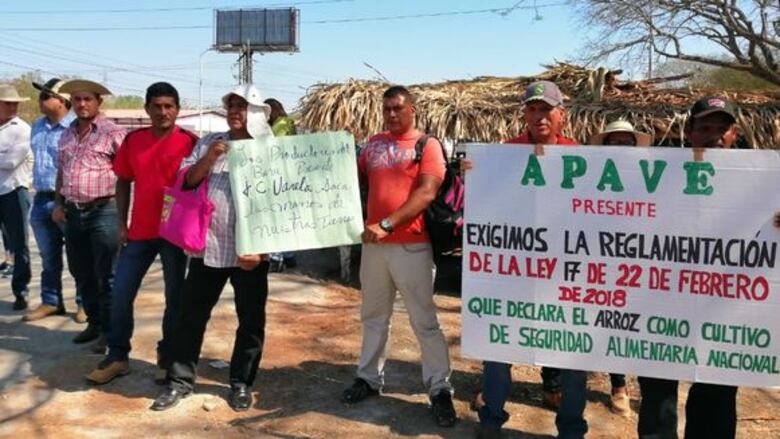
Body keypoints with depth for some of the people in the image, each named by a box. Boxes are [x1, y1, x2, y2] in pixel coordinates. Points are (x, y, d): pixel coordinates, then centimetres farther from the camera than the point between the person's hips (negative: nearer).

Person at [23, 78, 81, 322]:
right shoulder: (38, 126, 12)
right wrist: (39, 190, 20)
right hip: (41, 200, 7)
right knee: (49, 258, 15)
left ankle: (85, 303, 15)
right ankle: (51, 302, 27)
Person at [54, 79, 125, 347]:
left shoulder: (112, 133, -8)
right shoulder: (67, 134, 13)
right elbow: (61, 171, 21)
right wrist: (58, 203, 14)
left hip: (103, 211, -7)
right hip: (73, 212, 7)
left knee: (106, 276, 0)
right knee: (81, 274, 15)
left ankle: (109, 330, 9)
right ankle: (94, 322, 28)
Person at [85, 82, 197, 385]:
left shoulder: (190, 142, -7)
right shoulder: (133, 140, 4)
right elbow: (123, 182, 12)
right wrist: (122, 223, 5)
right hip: (139, 230, 4)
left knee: (175, 297, 7)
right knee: (120, 294, 5)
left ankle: (167, 359, 22)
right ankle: (117, 357, 21)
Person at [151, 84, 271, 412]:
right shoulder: (209, 142, 11)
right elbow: (185, 181, 7)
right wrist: (209, 158, -10)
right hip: (207, 245, 3)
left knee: (250, 318, 6)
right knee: (192, 314, 8)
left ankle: (241, 382, 21)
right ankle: (180, 380, 20)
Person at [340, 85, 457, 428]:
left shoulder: (427, 144, -3)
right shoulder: (373, 144, 13)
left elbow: (427, 193, -15)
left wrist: (387, 224, -22)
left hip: (411, 245, -5)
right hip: (373, 242, 5)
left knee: (424, 321, 1)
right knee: (373, 316, 15)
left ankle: (440, 389, 12)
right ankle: (369, 377, 29)